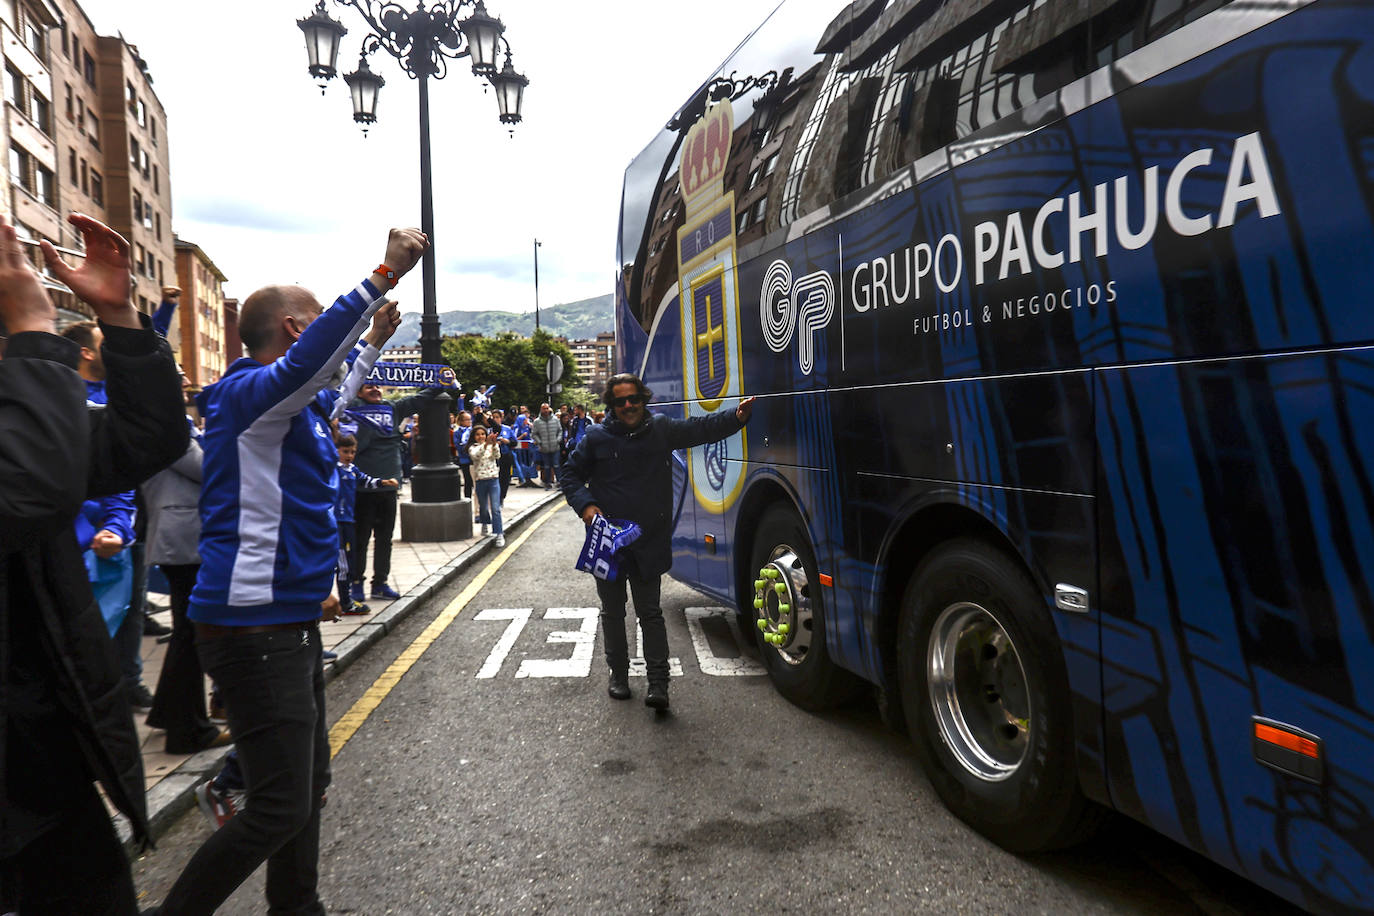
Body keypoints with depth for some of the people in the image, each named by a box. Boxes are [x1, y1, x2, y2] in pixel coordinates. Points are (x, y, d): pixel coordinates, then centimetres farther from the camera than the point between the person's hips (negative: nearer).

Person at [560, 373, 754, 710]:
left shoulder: (662, 429, 2)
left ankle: (658, 684, 7)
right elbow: (569, 474, 7)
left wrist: (736, 417, -16)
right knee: (612, 612, 14)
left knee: (650, 613, 4)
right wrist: (585, 505, -10)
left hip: (649, 543, 0)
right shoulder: (596, 437, -1)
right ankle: (618, 676, 30)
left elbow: (701, 428, 0)